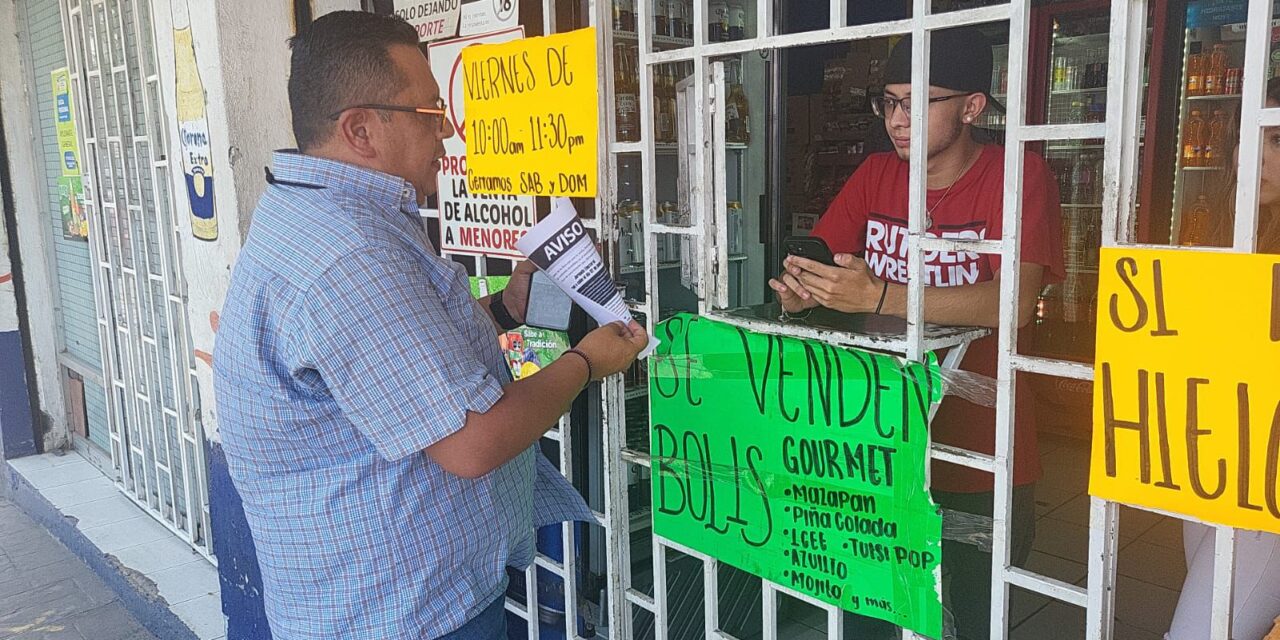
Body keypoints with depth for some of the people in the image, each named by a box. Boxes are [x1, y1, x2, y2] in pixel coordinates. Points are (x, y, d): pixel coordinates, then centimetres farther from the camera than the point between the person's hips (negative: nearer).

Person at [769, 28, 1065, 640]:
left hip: (979, 454, -4)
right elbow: (813, 266, 2)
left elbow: (1013, 301, -26)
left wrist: (876, 297, -36)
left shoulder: (1018, 176, -12)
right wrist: (798, 291, -23)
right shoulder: (875, 175, 3)